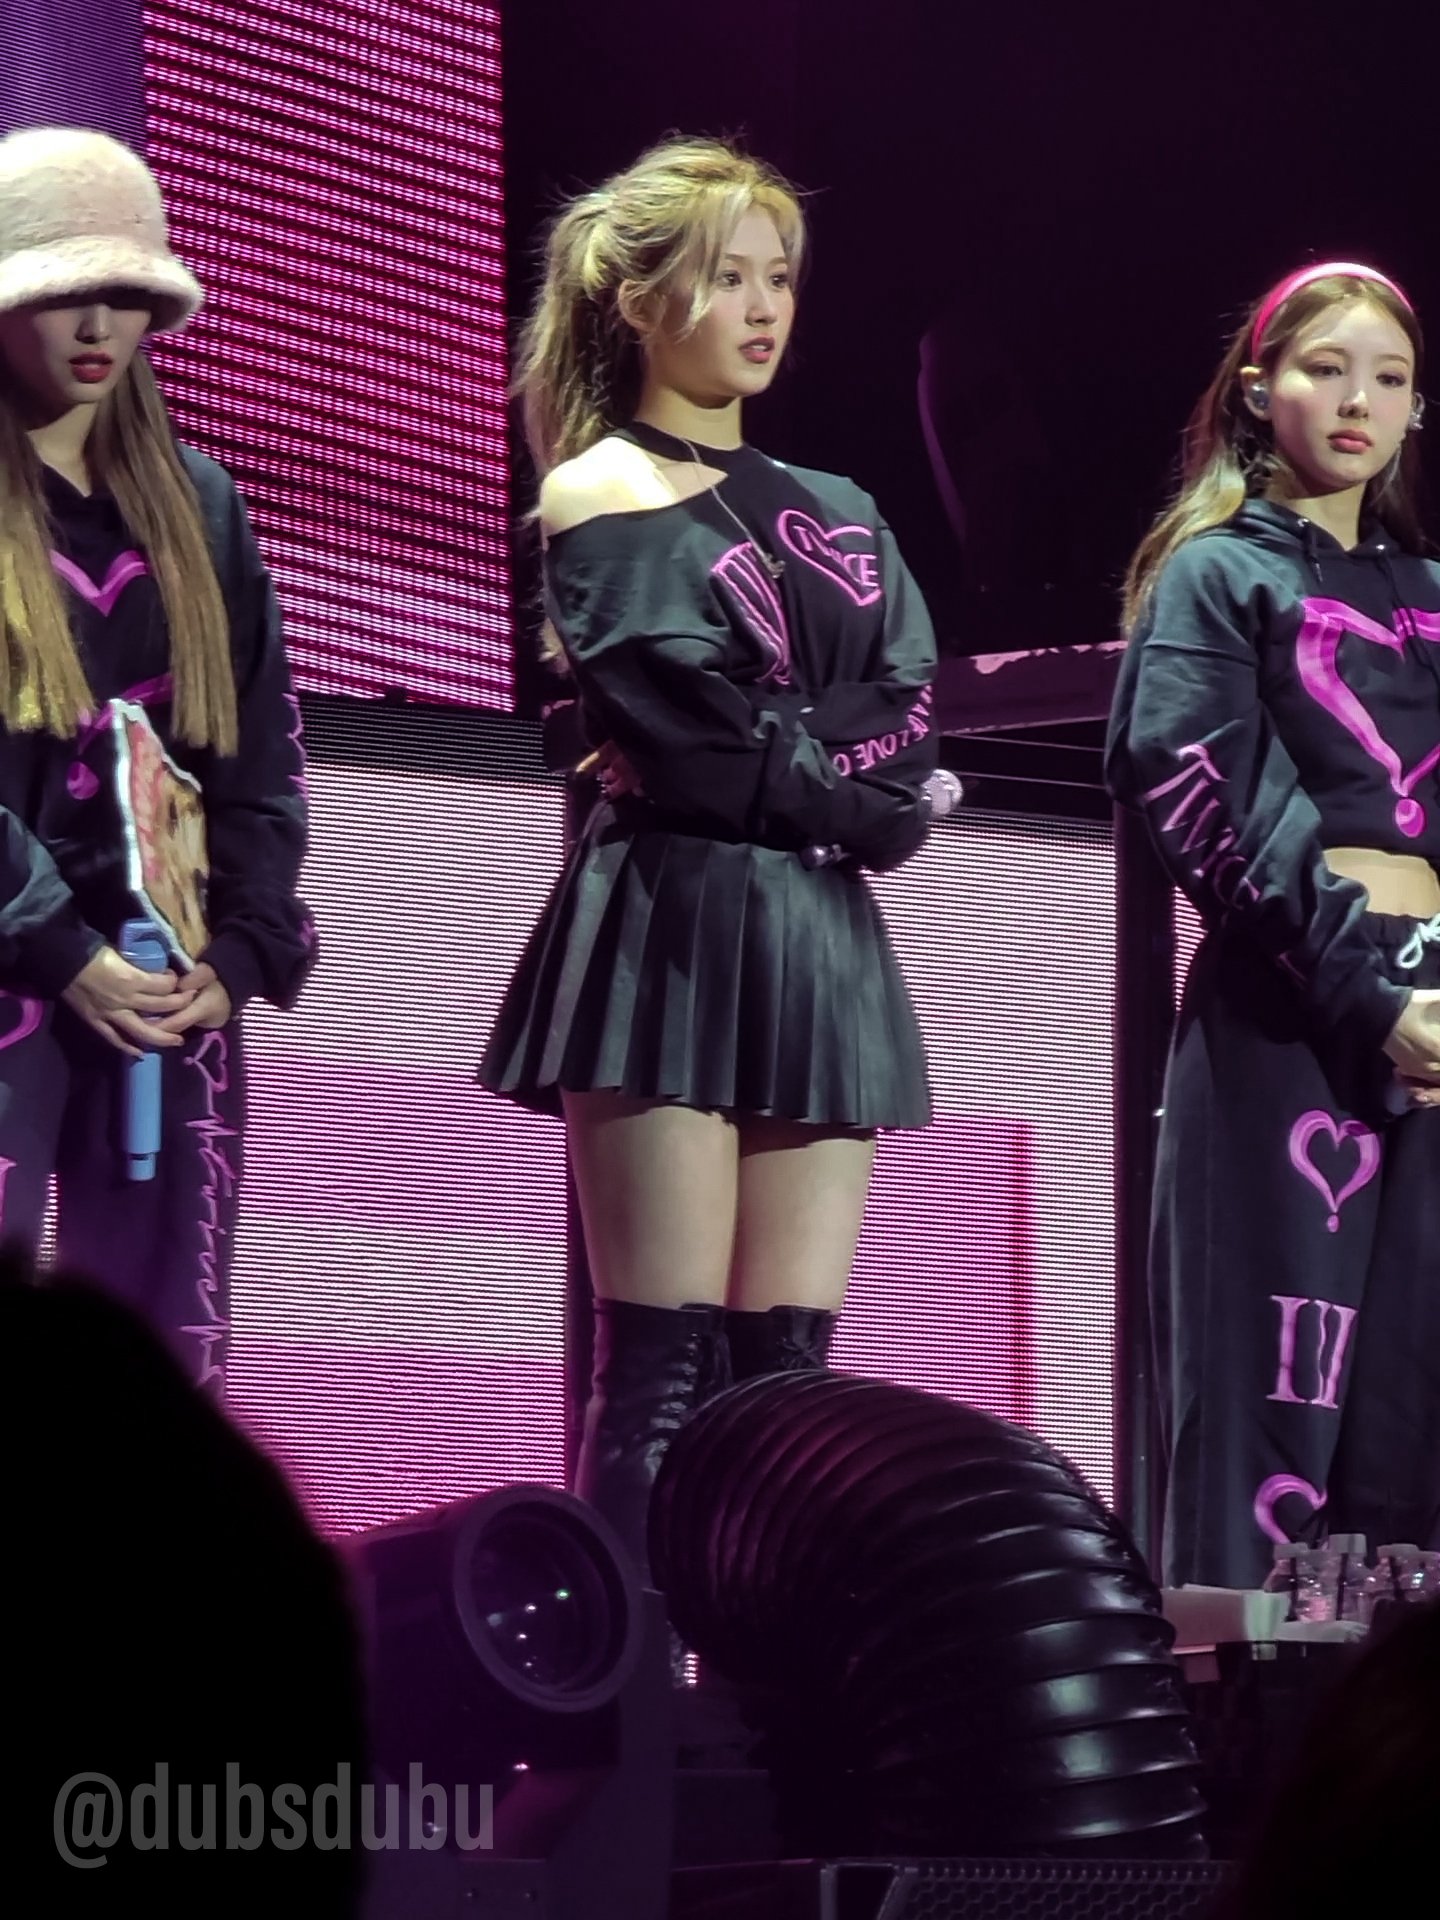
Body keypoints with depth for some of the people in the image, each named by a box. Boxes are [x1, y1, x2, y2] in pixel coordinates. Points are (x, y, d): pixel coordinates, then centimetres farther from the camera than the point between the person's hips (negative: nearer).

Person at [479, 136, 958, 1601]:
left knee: (790, 1369, 1)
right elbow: (696, 743, -11)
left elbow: (911, 725, 7)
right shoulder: (602, 497, 1)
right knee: (665, 1363, -10)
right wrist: (849, 789, -1)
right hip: (673, 925, -6)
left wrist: (771, 751, -8)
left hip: (821, 944, 6)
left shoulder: (829, 517, 20)